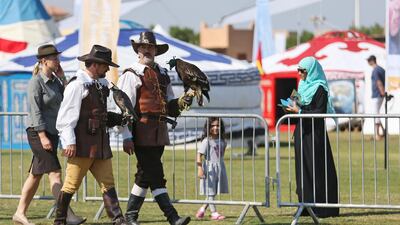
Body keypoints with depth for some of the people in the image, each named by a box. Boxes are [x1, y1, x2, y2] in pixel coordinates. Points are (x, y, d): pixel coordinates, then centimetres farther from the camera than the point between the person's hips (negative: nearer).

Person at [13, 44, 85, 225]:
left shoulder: (54, 80, 12)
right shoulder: (36, 82, -12)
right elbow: (35, 111, -16)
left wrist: (62, 78, 4)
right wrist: (42, 137, -21)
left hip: (52, 132, 9)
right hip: (38, 133, -8)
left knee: (35, 175, 11)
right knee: (55, 173, -14)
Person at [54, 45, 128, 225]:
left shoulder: (101, 84, 16)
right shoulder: (77, 85, -11)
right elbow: (67, 116, -15)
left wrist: (117, 119, 11)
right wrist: (69, 142, -20)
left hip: (100, 143, 9)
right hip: (82, 144, -8)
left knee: (108, 183, 2)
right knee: (71, 185, -3)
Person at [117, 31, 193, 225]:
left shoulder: (163, 74, 17)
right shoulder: (131, 75, -4)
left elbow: (169, 105, 24)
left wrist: (181, 102, 1)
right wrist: (127, 137, -15)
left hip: (160, 132, 7)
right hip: (143, 132, -7)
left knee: (145, 175, 11)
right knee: (155, 176, -9)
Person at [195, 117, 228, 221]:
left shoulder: (222, 141, 8)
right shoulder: (207, 141, -12)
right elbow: (199, 155, -16)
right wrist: (200, 168, -21)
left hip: (220, 168, 7)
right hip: (210, 169, -7)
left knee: (214, 192, 10)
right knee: (210, 192, -1)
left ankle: (203, 208, 24)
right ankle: (214, 213, 1)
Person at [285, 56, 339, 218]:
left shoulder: (319, 89, -11)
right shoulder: (304, 86, 15)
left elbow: (320, 112, -16)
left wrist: (299, 111, -17)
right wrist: (295, 107, 2)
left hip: (314, 133, -9)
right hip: (302, 132, 9)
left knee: (316, 169, -7)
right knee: (303, 168, 7)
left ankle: (321, 207, -5)